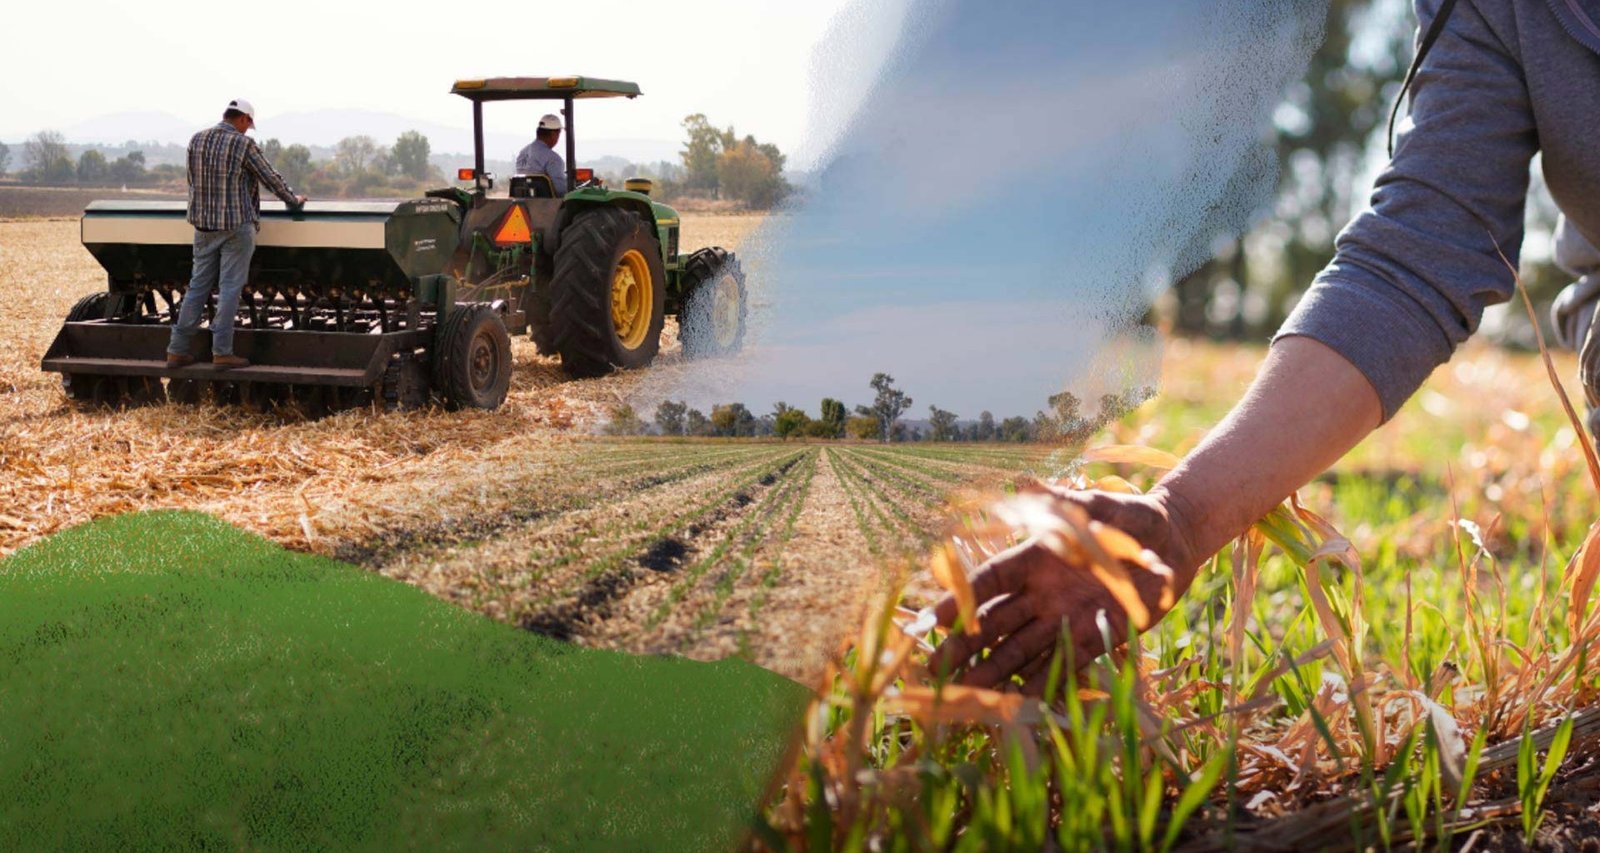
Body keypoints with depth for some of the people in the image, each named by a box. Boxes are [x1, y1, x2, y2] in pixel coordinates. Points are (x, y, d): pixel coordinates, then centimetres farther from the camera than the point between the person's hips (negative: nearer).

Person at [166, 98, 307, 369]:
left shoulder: (197, 140, 6)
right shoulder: (243, 144, -9)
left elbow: (192, 181, 14)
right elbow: (271, 178, -2)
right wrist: (294, 200, 14)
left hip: (204, 225, 5)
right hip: (236, 225, -5)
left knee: (198, 286, 9)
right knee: (229, 289, -1)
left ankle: (177, 350, 8)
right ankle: (222, 352, -1)